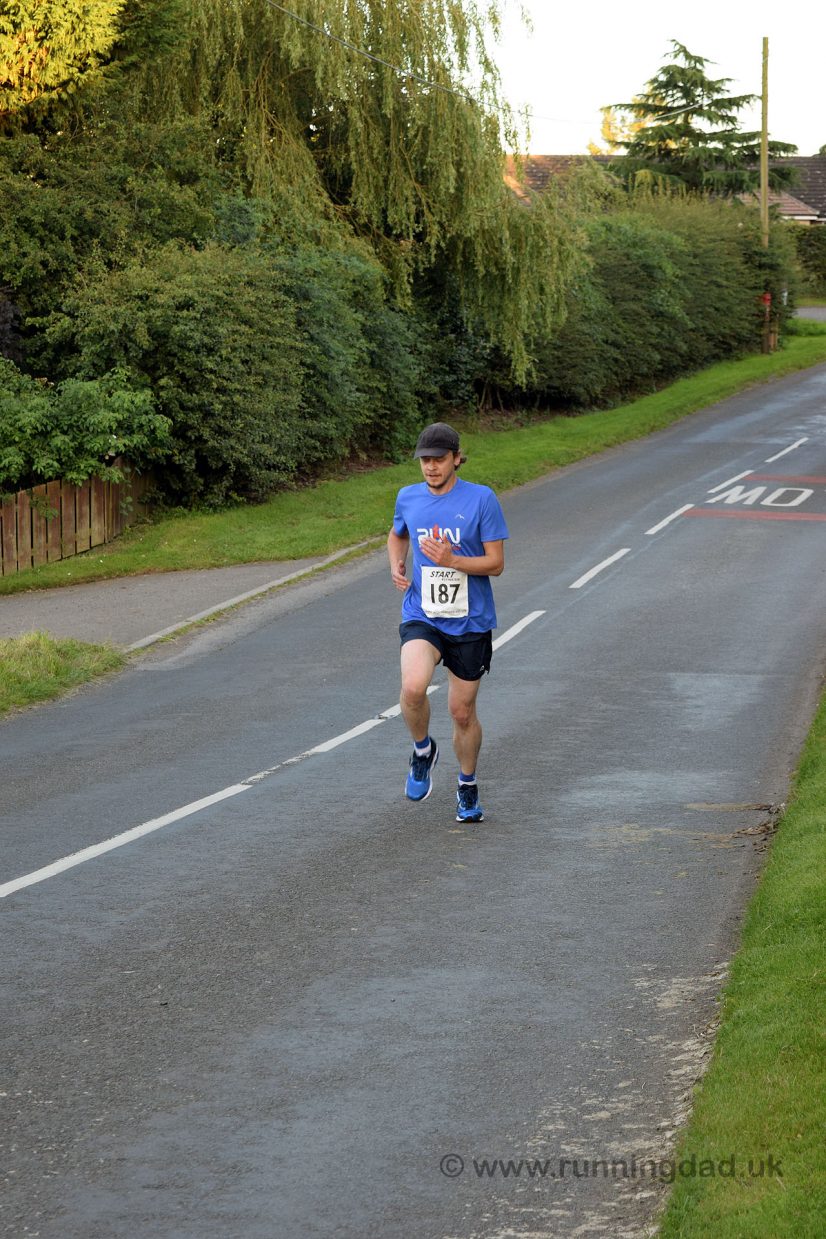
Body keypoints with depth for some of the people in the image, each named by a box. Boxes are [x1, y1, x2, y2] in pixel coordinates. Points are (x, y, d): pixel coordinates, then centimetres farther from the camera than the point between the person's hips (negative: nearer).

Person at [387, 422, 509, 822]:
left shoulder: (481, 499, -9)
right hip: (421, 618, 1)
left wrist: (451, 560, -24)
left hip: (470, 623, -1)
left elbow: (495, 563, -8)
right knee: (413, 687, -27)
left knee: (462, 711, 8)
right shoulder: (408, 498, 2)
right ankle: (423, 751, 3)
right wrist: (396, 566, 4)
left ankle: (467, 788, 32)